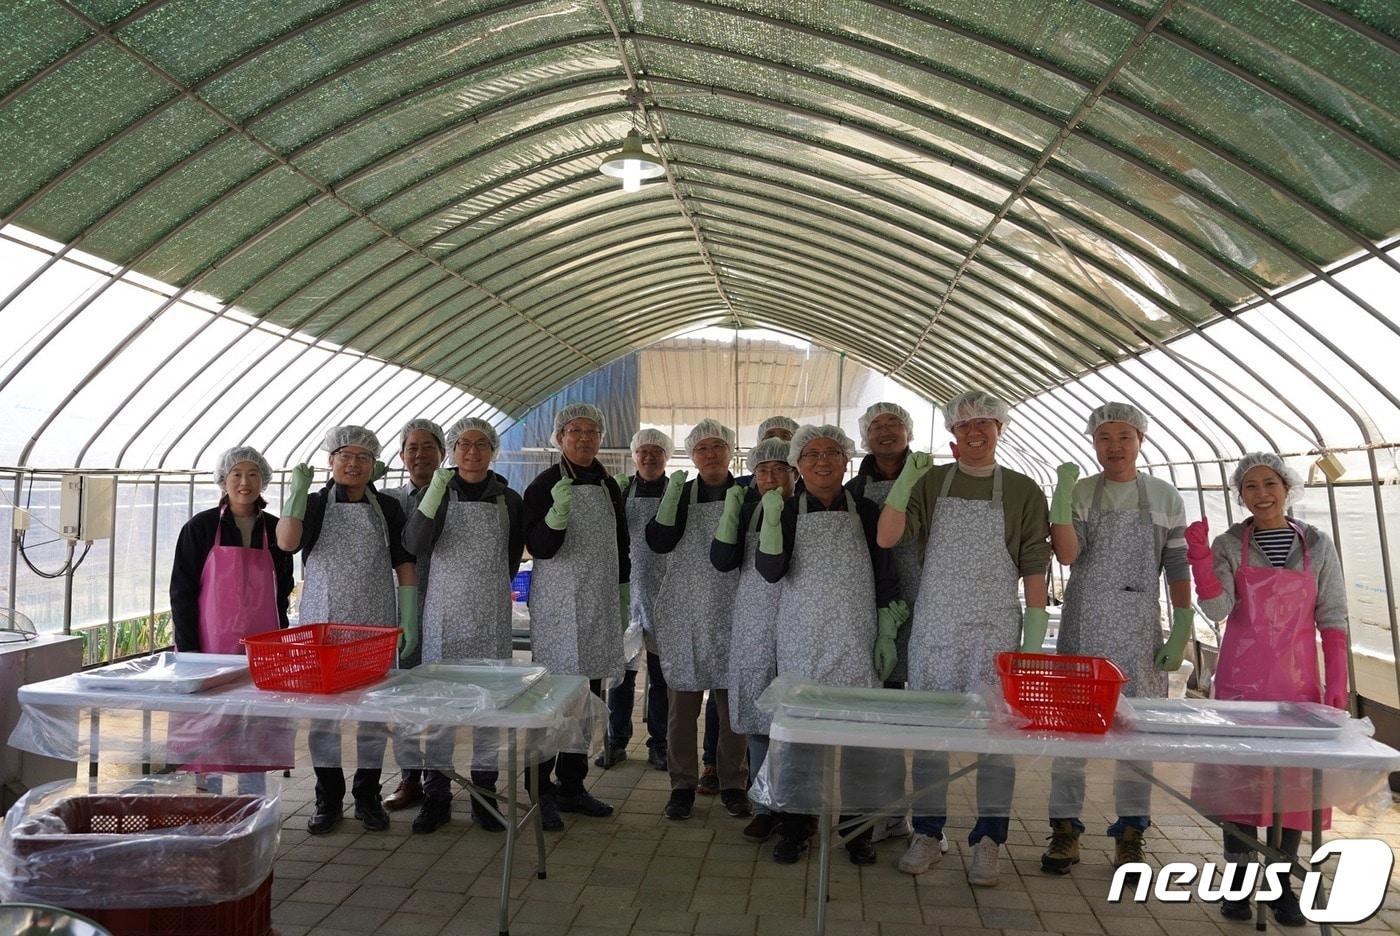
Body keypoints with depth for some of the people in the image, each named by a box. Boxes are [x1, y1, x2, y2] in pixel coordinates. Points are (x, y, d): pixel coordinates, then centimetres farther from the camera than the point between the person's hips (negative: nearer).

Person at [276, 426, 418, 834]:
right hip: (322, 623, 0)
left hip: (375, 624, 0)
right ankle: (328, 797, 20)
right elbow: (287, 542, -16)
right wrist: (298, 489, -18)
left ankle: (367, 795, 21)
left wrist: (409, 619, -2)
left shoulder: (388, 508, 6)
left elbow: (404, 567, 4)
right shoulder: (315, 505, 4)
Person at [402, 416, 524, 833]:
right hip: (444, 611, -1)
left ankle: (484, 794, 17)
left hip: (492, 614, 1)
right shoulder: (437, 492, 2)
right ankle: (436, 795, 13)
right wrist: (435, 493, -23)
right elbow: (414, 545, -13)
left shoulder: (509, 500, 6)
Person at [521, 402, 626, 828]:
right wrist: (558, 513, -31)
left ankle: (572, 785, 23)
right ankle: (541, 790, 9)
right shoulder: (544, 485, -6)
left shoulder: (609, 487, 11)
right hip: (557, 606, -6)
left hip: (599, 608, 6)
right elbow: (539, 548, -14)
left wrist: (623, 598, 16)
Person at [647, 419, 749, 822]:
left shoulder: (747, 494, 4)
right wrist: (673, 494, -17)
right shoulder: (679, 493, 7)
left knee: (733, 703, 6)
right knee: (682, 704, 5)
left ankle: (733, 784, 22)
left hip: (730, 614, 0)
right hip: (684, 613, 1)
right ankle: (683, 785, 18)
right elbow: (659, 542, -7)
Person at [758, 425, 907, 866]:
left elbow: (885, 579, 9)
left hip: (856, 642, 1)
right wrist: (771, 519, -22)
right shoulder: (787, 511, 3)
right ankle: (794, 825, 18)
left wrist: (887, 634, 3)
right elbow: (770, 571, -10)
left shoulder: (866, 513, 7)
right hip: (801, 641, -1)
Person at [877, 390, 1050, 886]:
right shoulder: (930, 482, 5)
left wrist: (1035, 632, -4)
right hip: (934, 623, 1)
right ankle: (927, 833, 20)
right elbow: (887, 537, -6)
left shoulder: (1023, 490, 3)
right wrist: (906, 478, -15)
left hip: (995, 626, -1)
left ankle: (988, 841, 17)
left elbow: (1034, 566, 2)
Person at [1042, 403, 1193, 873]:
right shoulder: (1079, 492, 3)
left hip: (1141, 628, 0)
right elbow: (1067, 554, -11)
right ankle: (1064, 829, 14)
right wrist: (1062, 493, -18)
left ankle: (1130, 835, 20)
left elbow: (1178, 567, 4)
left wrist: (1181, 631, -2)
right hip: (1083, 623, 0)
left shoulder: (1165, 496, 5)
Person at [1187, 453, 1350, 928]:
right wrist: (1200, 558, -23)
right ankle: (1239, 880, 16)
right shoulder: (1229, 545, 0)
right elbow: (1217, 609, -11)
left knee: (1295, 779, 6)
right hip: (1240, 681, -1)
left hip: (1298, 682, 1)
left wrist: (1337, 681, -3)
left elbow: (1332, 618, 3)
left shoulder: (1317, 544, 3)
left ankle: (1281, 883, 20)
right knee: (1239, 776, 4)